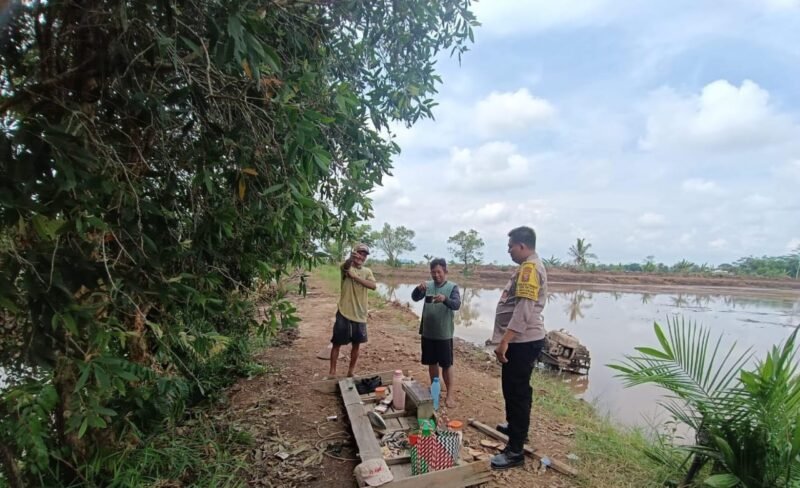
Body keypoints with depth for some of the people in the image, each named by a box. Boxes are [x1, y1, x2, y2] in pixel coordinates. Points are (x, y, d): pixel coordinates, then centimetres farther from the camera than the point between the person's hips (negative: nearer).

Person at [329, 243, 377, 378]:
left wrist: (355, 277, -18)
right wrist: (351, 258, -56)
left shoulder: (367, 271, 7)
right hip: (344, 313, -4)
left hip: (360, 315, 4)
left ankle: (351, 371, 29)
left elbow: (374, 286, -12)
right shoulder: (347, 267, -5)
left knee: (356, 344, 13)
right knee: (337, 343, 6)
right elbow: (346, 265, -32)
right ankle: (332, 371, 20)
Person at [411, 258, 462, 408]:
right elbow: (415, 298, -10)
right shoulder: (428, 285, 2)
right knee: (432, 363, 15)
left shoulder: (452, 287, -7)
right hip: (427, 333, 3)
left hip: (444, 334, -3)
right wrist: (419, 289, -32)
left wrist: (445, 299, -41)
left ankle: (450, 393, 16)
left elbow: (457, 305, -20)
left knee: (446, 364, 4)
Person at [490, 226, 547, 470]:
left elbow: (524, 310, -27)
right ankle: (515, 426, 41)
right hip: (520, 340, 10)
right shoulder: (528, 267, 15)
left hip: (523, 342, -10)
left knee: (518, 392, -3)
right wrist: (506, 339, 25)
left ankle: (515, 451, 6)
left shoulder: (530, 268, -19)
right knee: (514, 389, 23)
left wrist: (505, 340, -29)